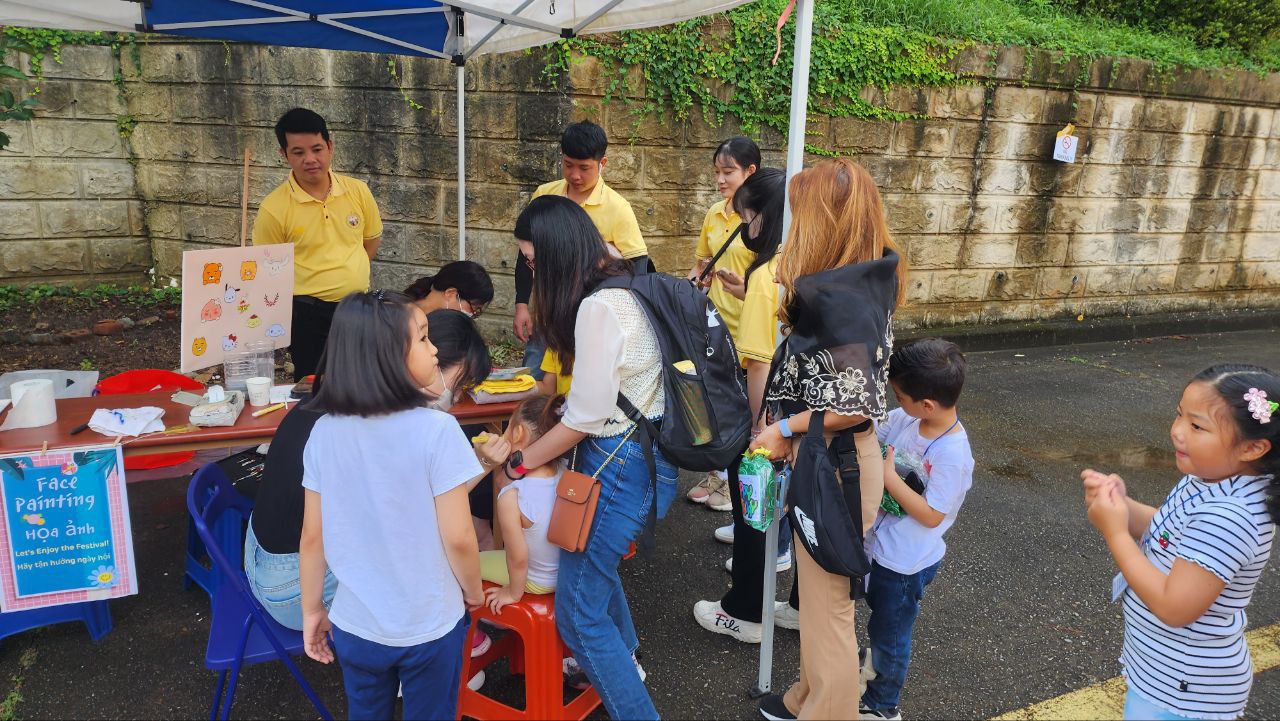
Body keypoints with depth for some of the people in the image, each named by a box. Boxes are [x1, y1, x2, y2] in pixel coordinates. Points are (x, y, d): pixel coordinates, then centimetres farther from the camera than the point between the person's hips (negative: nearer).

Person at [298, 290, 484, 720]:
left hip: (355, 625, 4)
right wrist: (474, 592, 0)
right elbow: (458, 538, -19)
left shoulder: (324, 432, -9)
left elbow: (312, 536, -2)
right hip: (430, 628, -3)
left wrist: (312, 609, 12)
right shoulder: (436, 430, -22)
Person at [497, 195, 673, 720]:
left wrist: (515, 466, -7)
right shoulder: (623, 289, 8)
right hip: (637, 454, 10)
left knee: (577, 612, 1)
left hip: (621, 464, -10)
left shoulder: (599, 306, -22)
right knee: (594, 560, 30)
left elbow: (586, 418, -19)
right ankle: (622, 662, 52)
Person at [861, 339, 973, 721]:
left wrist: (888, 476, -27)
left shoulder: (952, 454, -30)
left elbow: (931, 515, -25)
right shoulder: (905, 419, -10)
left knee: (889, 634, 15)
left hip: (906, 563, -7)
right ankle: (877, 665, 57)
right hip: (884, 546, 7)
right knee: (879, 619, 31)